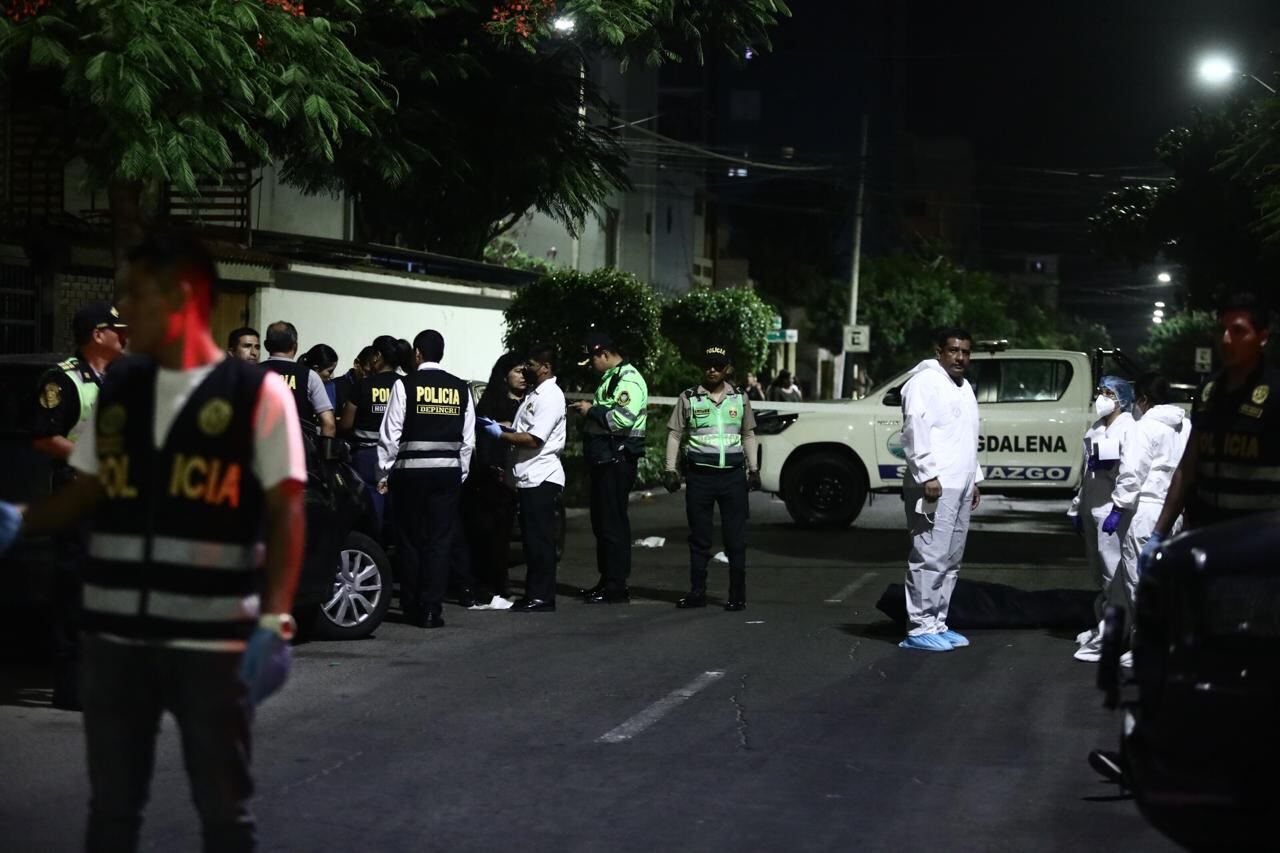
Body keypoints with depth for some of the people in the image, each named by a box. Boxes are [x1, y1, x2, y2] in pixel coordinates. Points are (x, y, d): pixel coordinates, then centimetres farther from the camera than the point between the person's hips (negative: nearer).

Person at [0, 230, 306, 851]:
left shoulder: (256, 392, -5)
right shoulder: (116, 389, 10)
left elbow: (285, 512, -7)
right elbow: (88, 493, 16)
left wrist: (274, 622, -16)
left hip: (213, 641, -4)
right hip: (114, 636, 5)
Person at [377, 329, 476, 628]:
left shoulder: (405, 385, -5)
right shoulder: (461, 388, 5)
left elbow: (391, 433, -6)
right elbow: (468, 438, 6)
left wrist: (383, 473, 2)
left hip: (410, 470, -2)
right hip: (449, 470, 2)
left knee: (410, 539, 8)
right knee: (440, 540, 4)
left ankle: (412, 607, 14)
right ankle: (431, 609, 1)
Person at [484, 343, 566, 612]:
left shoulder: (551, 397, -12)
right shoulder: (533, 394, 18)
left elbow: (533, 439, -19)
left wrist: (500, 434, -11)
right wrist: (499, 426, 5)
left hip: (541, 478, -10)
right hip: (528, 478, 10)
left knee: (540, 539, -5)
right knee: (531, 539, 12)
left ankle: (542, 597, -1)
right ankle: (532, 594, 18)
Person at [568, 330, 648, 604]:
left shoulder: (628, 379, -13)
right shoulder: (610, 378, 20)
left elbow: (623, 417, -26)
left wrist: (592, 411, -15)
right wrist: (587, 410, 12)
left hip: (618, 460, -11)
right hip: (603, 459, 11)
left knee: (614, 522, -8)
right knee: (601, 520, 14)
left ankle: (616, 586, -5)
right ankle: (606, 581, 21)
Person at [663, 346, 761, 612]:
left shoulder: (739, 398, 8)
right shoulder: (688, 398, 3)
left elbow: (748, 435, 15)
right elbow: (675, 435, 4)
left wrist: (753, 469, 11)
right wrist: (670, 470, -2)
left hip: (733, 475, 1)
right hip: (699, 476, -1)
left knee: (736, 537, 1)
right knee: (699, 537, 5)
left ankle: (737, 594, 6)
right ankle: (697, 593, 13)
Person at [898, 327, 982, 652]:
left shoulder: (963, 387, 22)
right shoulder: (926, 382, -7)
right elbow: (915, 431, -17)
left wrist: (974, 479, 24)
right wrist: (928, 475, -22)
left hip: (959, 487, 9)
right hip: (935, 486, -9)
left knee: (951, 559, 10)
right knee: (931, 558, -11)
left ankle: (937, 624, 15)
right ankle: (920, 629, -10)